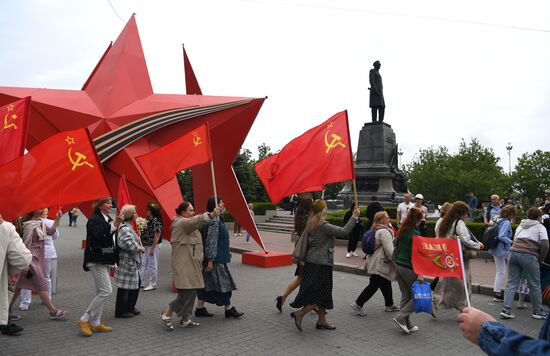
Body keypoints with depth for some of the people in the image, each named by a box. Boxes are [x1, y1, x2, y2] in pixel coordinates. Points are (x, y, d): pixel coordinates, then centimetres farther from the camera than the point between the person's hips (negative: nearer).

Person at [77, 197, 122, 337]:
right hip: (96, 260, -10)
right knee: (106, 291, -13)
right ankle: (84, 320, -3)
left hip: (104, 260, 10)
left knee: (100, 293, 13)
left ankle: (95, 323, 22)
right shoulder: (94, 219, -12)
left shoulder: (108, 220, 14)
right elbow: (98, 235, -29)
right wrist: (113, 225, -30)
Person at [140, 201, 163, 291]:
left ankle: (153, 284, 12)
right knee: (143, 264, 15)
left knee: (153, 265, 1)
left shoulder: (156, 221, -19)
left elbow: (157, 235, -21)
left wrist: (153, 248, -19)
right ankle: (141, 282, 25)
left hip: (154, 245, -9)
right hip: (146, 245, 9)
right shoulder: (148, 220, 9)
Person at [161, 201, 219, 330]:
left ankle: (185, 319, 21)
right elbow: (195, 221, -34)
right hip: (183, 264, -10)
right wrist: (211, 215, -48)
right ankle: (166, 314, 6)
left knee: (191, 292, 11)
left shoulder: (187, 223, 19)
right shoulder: (181, 223, -14)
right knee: (187, 292, -10)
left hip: (191, 264, 10)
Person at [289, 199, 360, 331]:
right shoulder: (324, 226, -18)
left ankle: (322, 321, 24)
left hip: (311, 262, 9)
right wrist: (354, 217, -13)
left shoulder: (310, 225, 7)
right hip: (321, 264, -9)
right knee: (321, 294, 1)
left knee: (321, 293, 16)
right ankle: (299, 313, 0)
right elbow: (344, 231, -21)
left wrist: (302, 259, 21)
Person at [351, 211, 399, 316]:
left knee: (386, 284, 19)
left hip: (375, 263, 10)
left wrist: (367, 262, 25)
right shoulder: (384, 232, -20)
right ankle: (358, 304, 0)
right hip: (380, 265, -10)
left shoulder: (376, 230, 12)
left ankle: (389, 304, 30)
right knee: (374, 285, -4)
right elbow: (389, 250, -24)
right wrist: (395, 261, -13)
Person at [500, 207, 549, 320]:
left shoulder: (520, 226, 25)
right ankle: (537, 312, 21)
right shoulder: (540, 227, 9)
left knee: (511, 283, 6)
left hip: (514, 253, 5)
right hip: (529, 256, -5)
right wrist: (540, 259, 7)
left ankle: (506, 310, -1)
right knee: (534, 285, 10)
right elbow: (545, 245, -3)